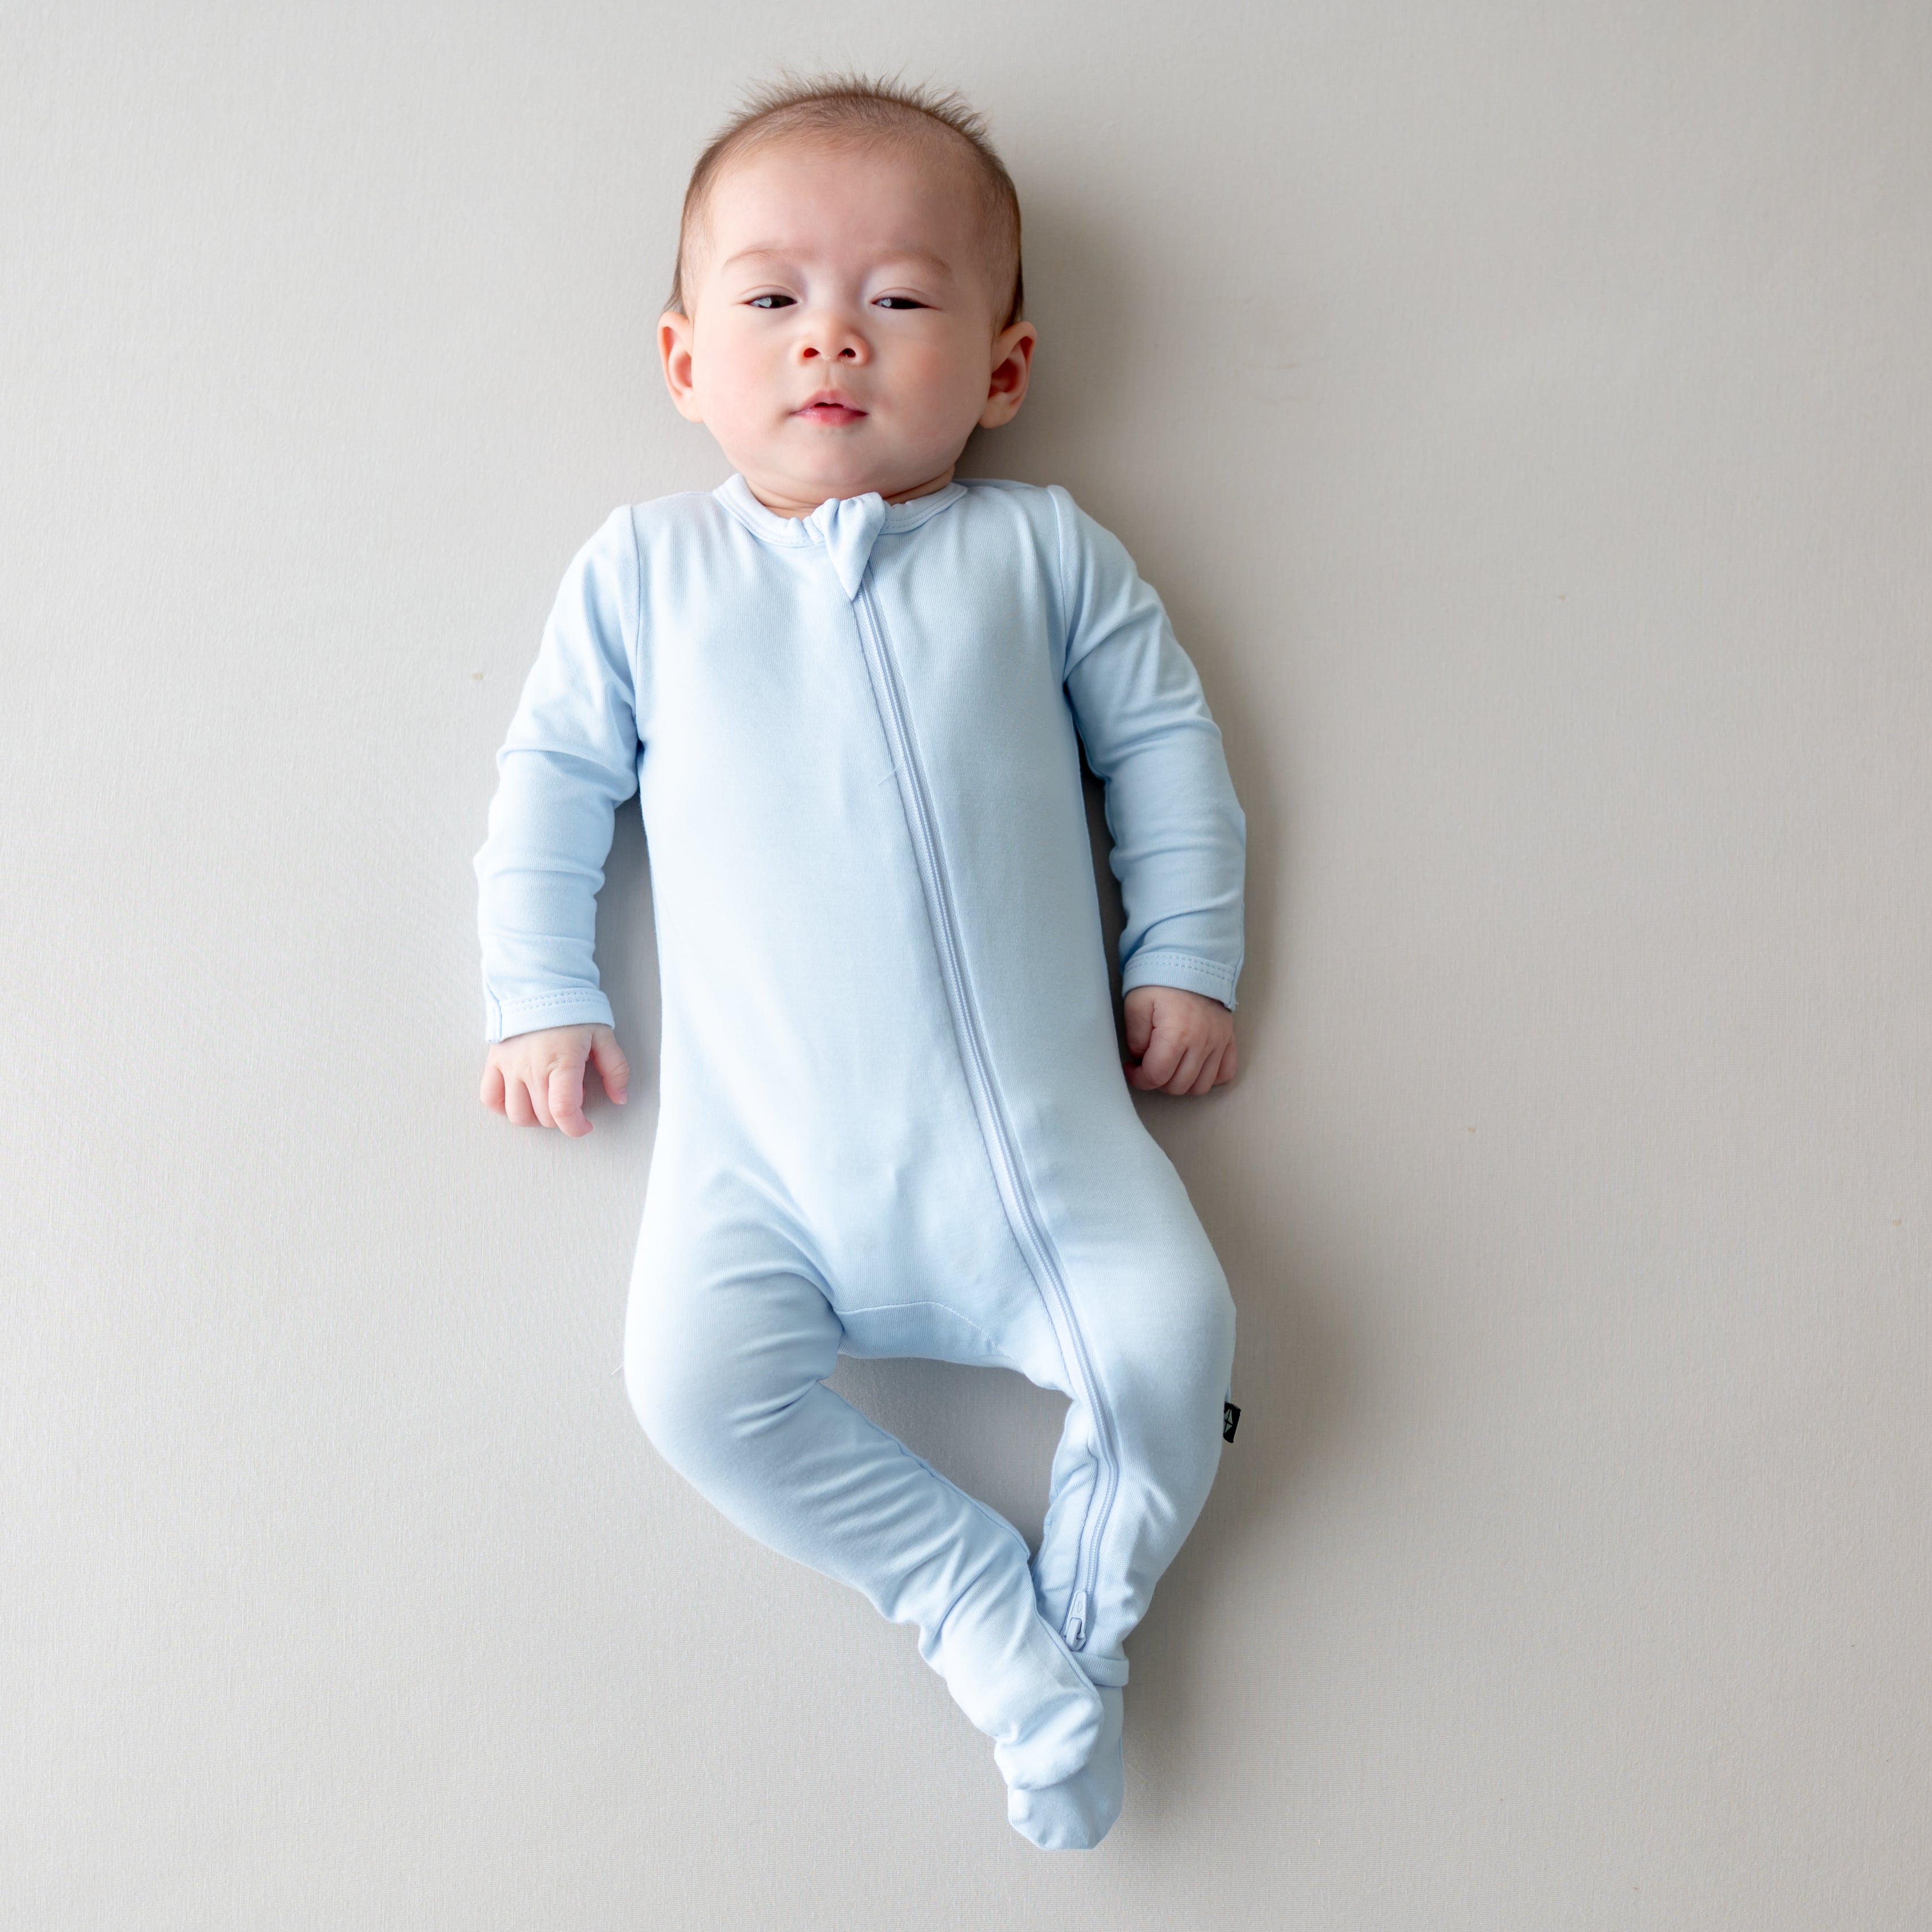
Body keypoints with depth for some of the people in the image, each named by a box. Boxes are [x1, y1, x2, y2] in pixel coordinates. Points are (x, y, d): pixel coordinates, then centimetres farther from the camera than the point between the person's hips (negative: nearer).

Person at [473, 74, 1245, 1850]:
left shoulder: (1039, 549, 11)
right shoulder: (645, 568, 11)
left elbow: (1163, 736, 14)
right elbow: (554, 773, 15)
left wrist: (1185, 957, 6)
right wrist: (542, 996, 9)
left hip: (1038, 1117, 0)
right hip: (760, 1139, 1)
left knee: (1170, 1333, -17)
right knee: (698, 1378, -19)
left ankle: (1078, 1618, 9)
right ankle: (981, 1603, -2)